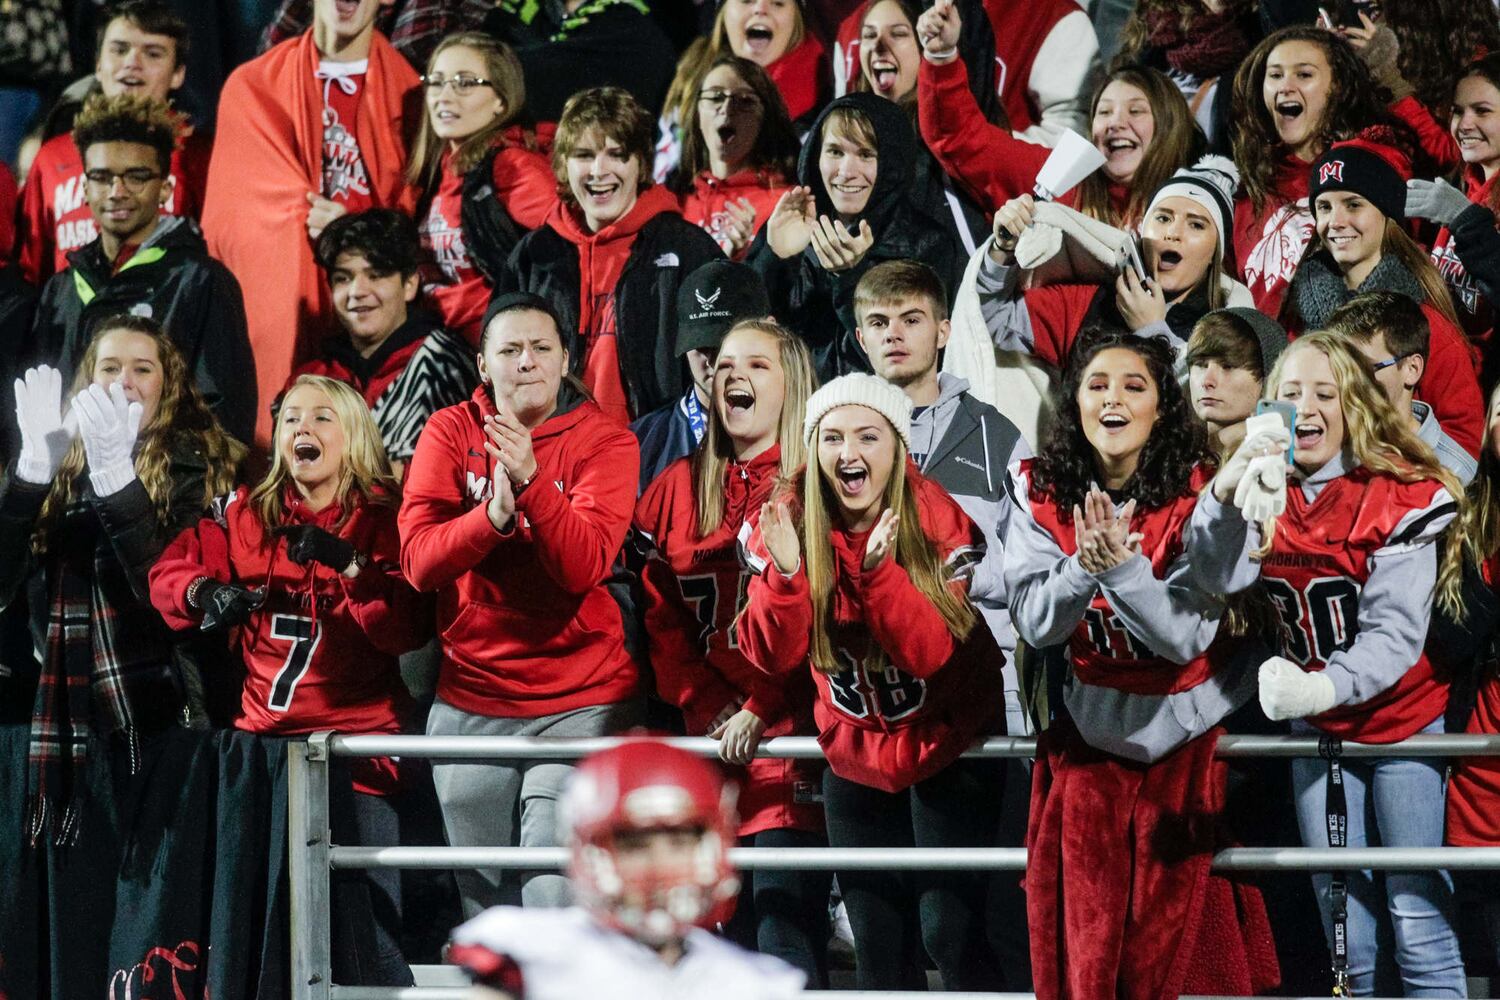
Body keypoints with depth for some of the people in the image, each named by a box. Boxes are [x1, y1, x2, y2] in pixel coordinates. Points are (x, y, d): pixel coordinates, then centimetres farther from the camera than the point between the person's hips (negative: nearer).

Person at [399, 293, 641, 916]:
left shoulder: (605, 442, -2)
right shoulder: (451, 433, 3)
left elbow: (584, 565, -16)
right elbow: (418, 560, -8)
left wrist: (530, 479, -29)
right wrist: (494, 514, -24)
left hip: (580, 704, -2)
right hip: (470, 701, 2)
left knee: (560, 907, -13)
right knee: (481, 904, 7)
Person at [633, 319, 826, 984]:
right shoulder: (677, 491, 15)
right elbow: (662, 618, 11)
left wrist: (761, 710, -14)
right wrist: (712, 711, -2)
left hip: (794, 735, -5)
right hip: (712, 743, 5)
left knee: (787, 929, -13)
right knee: (738, 933, 5)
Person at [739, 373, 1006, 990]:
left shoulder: (941, 524, -16)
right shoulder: (783, 524, -8)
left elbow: (936, 655, -24)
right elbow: (775, 657, -14)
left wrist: (877, 569, -37)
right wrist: (783, 572, -31)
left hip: (945, 749, -4)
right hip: (855, 753, 4)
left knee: (949, 930, -12)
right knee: (877, 940, 8)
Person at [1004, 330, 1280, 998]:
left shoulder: (1196, 493, -15)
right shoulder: (1040, 492, -6)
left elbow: (1186, 636, -22)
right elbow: (1035, 625, -13)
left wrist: (1122, 566, -37)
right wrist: (1088, 566, -31)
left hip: (1190, 736, -2)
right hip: (1091, 735, 2)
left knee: (1178, 943, 0)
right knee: (1086, 941, 2)